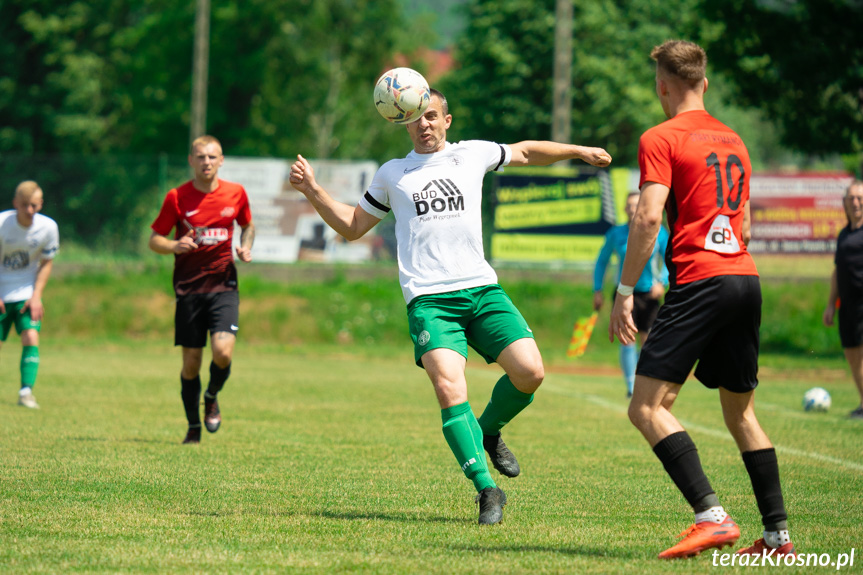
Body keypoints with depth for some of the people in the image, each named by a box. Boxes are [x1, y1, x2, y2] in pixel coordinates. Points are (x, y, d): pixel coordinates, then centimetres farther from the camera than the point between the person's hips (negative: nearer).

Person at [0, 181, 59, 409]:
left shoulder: (48, 227, -11)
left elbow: (46, 262, 2)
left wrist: (36, 296, -6)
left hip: (27, 292, 1)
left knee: (31, 338, -16)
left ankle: (26, 392, -16)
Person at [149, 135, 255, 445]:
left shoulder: (236, 193, 2)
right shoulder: (177, 197, -3)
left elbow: (247, 225, 21)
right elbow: (154, 239, 4)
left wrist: (246, 248, 1)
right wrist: (174, 246, -18)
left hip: (223, 284, 0)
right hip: (189, 287, 0)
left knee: (223, 352, -17)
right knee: (191, 361, 2)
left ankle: (212, 397, 16)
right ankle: (193, 426, 21)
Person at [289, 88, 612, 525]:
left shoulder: (473, 154, 15)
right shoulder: (392, 174, 16)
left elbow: (525, 152, 32)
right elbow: (352, 227, 23)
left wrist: (578, 151, 29)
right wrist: (312, 190, 12)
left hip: (481, 289, 2)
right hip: (428, 298, -2)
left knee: (530, 371, -14)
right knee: (449, 386, -23)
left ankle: (488, 431, 17)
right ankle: (486, 488, -19)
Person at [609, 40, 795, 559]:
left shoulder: (661, 139, -3)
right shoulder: (733, 140, 19)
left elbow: (649, 218, -13)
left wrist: (625, 293, -11)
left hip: (700, 282, -8)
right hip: (747, 280, 8)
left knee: (648, 408, -9)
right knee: (740, 410, 17)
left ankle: (712, 516, -23)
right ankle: (777, 533, 13)